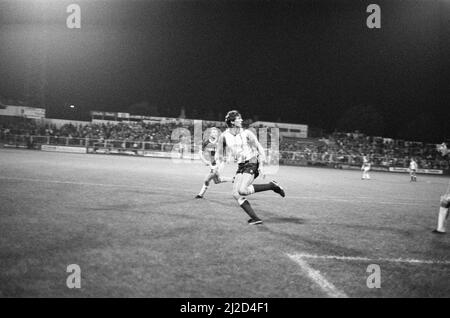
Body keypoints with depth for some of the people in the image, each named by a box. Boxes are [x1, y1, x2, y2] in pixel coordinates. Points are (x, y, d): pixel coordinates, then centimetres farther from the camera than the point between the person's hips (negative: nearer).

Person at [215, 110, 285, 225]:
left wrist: (261, 165, -12)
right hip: (240, 166, 5)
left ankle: (272, 186, -8)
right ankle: (255, 218, -1)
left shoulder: (246, 133, -7)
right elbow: (219, 153, 13)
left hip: (252, 163, -5)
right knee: (236, 194, -6)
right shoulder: (224, 136, 0)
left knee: (242, 190, -24)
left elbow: (259, 148, -4)